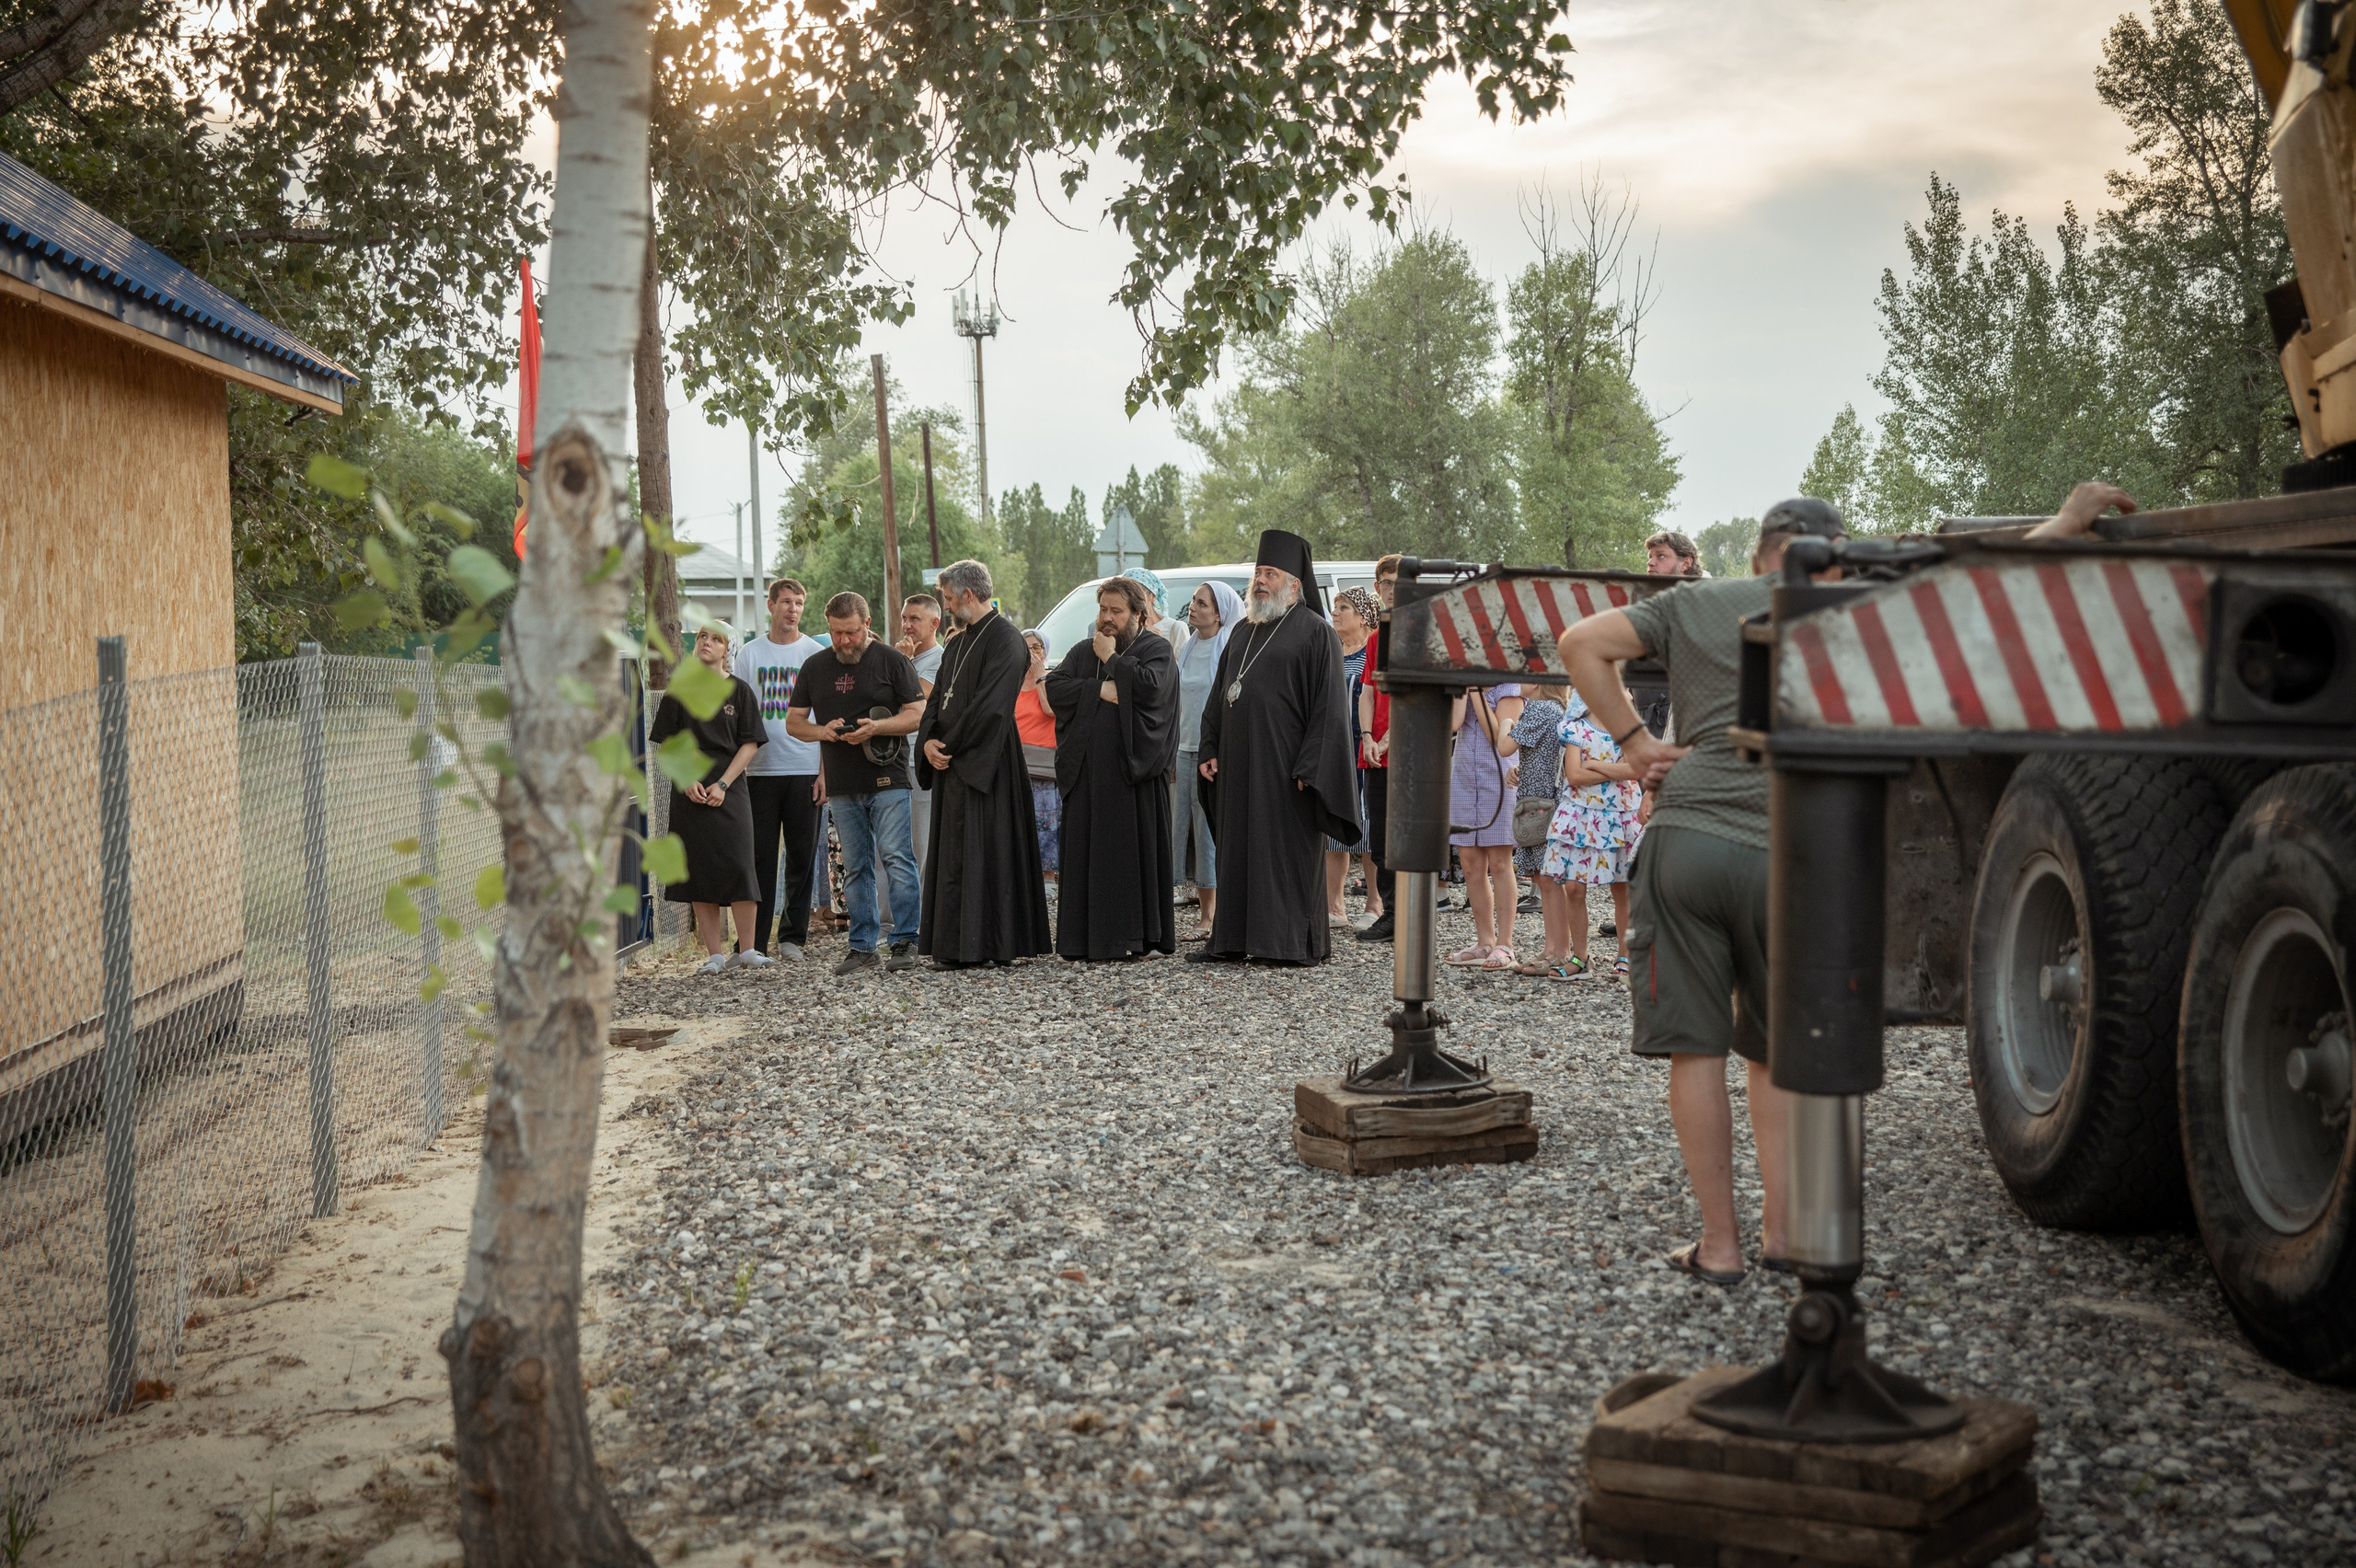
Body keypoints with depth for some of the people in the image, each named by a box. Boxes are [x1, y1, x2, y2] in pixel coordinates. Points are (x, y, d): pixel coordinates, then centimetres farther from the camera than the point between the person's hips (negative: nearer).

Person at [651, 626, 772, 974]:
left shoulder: (739, 691, 5)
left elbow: (750, 745, 1)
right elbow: (667, 743, 7)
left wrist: (723, 784, -9)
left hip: (729, 792, -2)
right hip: (690, 794, 2)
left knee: (737, 866, -12)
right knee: (699, 871, 0)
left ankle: (747, 950, -5)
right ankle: (715, 955, 4)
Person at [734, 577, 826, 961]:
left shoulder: (815, 653, 5)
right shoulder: (749, 654, 8)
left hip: (805, 770, 0)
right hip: (760, 769, 0)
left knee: (802, 856, 3)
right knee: (760, 856, 1)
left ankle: (792, 936, 13)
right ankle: (753, 941, 5)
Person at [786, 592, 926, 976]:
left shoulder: (891, 660, 0)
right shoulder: (815, 668, 12)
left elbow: (918, 713, -2)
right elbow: (793, 722, 15)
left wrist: (876, 727, -17)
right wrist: (823, 731, -6)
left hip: (887, 779, -4)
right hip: (842, 786, 4)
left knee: (897, 858, -10)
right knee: (855, 868, 7)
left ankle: (905, 941, -5)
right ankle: (862, 946, 12)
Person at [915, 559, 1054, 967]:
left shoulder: (1005, 640, -11)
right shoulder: (959, 644, 18)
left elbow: (990, 706, -19)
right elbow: (938, 700, 17)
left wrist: (950, 745, -12)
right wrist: (929, 741, -3)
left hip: (985, 763, -9)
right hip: (952, 764, 9)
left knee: (980, 853, -8)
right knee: (953, 853, 8)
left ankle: (979, 946, -6)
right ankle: (954, 945, 12)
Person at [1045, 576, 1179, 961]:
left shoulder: (1156, 649, 5)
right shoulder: (1082, 651, 18)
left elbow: (1150, 686, -16)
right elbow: (1054, 687, 2)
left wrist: (1112, 659, -5)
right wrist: (1100, 689, -10)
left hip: (1133, 772, -4)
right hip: (1088, 772, 4)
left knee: (1132, 852, -5)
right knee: (1087, 853, 1)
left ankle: (1133, 938, -2)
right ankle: (1086, 939, 3)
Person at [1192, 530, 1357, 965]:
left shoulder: (1316, 632, -5)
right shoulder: (1243, 632, 17)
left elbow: (1329, 706, -11)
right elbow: (1219, 696, 21)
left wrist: (1309, 766, -18)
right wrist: (1210, 749, 10)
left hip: (1283, 765, -7)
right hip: (1238, 763, 7)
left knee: (1289, 852, -4)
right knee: (1237, 850, 8)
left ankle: (1300, 943, 2)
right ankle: (1232, 940, 14)